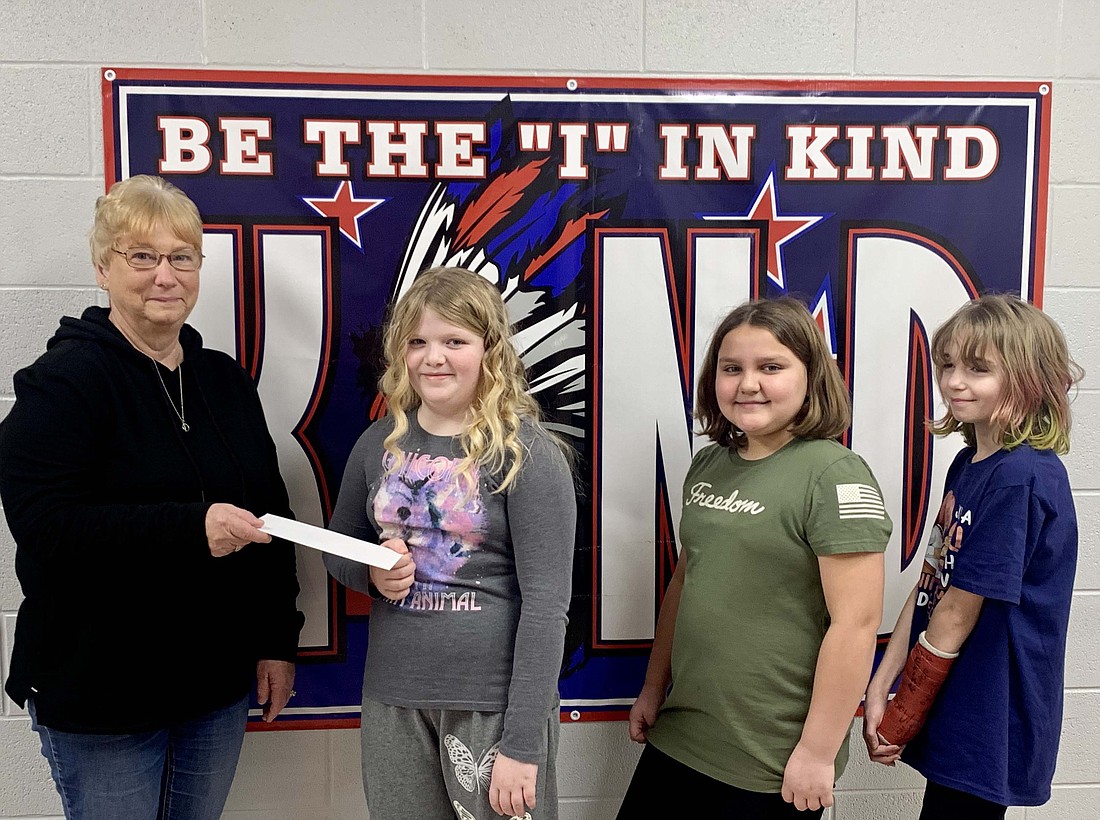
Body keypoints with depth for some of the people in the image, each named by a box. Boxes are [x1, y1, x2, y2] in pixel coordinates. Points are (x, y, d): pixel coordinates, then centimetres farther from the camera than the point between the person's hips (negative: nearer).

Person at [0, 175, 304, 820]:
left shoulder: (227, 380, 6)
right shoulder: (64, 380, -11)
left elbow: (270, 516, 8)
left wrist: (278, 642, 5)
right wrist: (192, 528, -31)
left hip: (219, 682, 5)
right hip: (100, 692, -5)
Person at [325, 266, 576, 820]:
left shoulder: (526, 453, -13)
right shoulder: (380, 443, 1)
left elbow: (546, 602, -15)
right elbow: (338, 547, 14)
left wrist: (521, 742, -15)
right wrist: (372, 573, -9)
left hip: (493, 703, -4)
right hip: (392, 698, 5)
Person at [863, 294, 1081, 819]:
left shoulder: (1022, 477, -21)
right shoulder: (968, 464, 6)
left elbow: (957, 615, -20)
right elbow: (928, 586, 4)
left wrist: (900, 723, -12)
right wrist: (880, 688, -1)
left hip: (989, 725, -8)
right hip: (953, 713, 8)